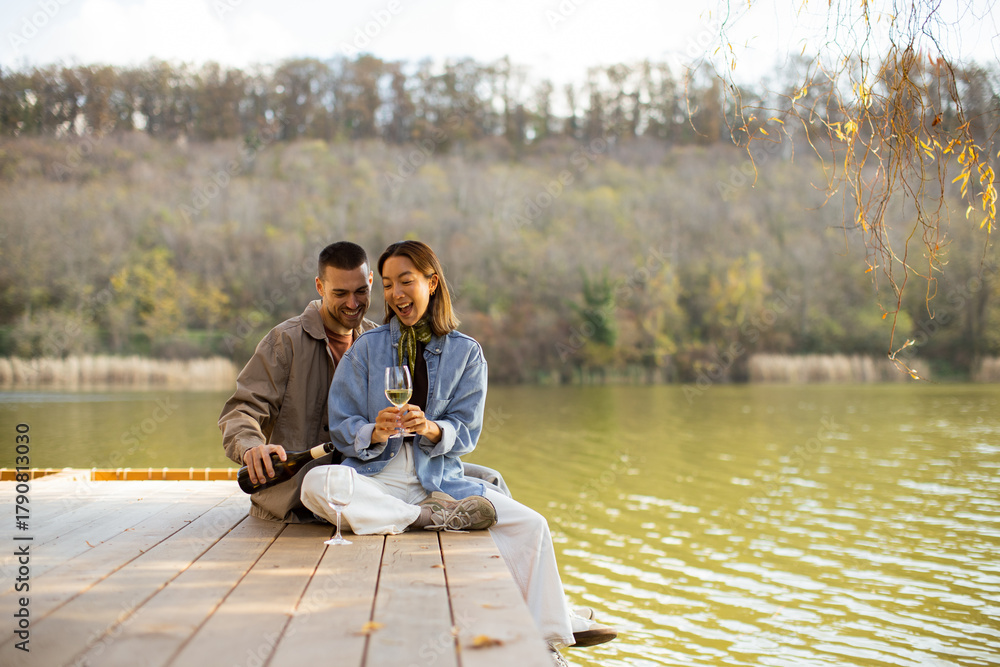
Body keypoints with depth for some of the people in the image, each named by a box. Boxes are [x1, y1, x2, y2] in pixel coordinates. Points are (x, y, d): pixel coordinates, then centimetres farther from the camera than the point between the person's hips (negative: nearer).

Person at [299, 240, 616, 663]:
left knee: (530, 525, -18)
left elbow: (465, 434, 1)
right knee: (316, 483, -34)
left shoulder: (466, 353, 7)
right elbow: (341, 429, 0)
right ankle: (435, 518, -26)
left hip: (439, 479, 1)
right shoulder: (367, 348, 3)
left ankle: (548, 639, 0)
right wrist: (375, 433, -23)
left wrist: (431, 429, -21)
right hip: (377, 476, -1)